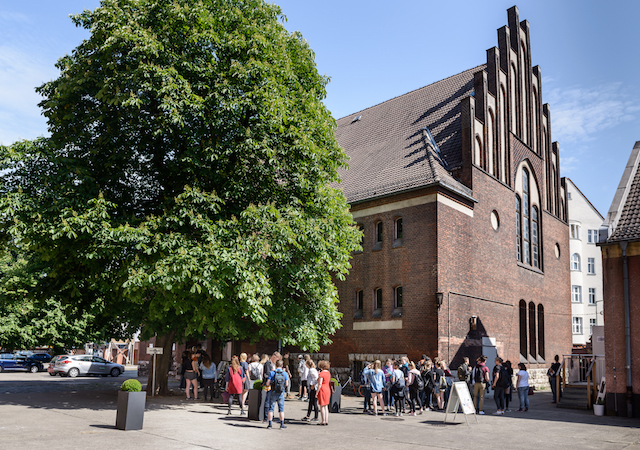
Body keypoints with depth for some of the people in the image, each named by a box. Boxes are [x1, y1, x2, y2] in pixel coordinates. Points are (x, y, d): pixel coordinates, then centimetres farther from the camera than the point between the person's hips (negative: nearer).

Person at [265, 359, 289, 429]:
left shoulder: (272, 373, -8)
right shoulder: (284, 373, -2)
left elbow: (267, 384, -9)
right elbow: (286, 384, 1)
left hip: (273, 393, -1)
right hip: (281, 394, 1)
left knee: (271, 408, 8)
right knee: (281, 409, 9)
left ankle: (270, 424, 9)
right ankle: (282, 424, 11)